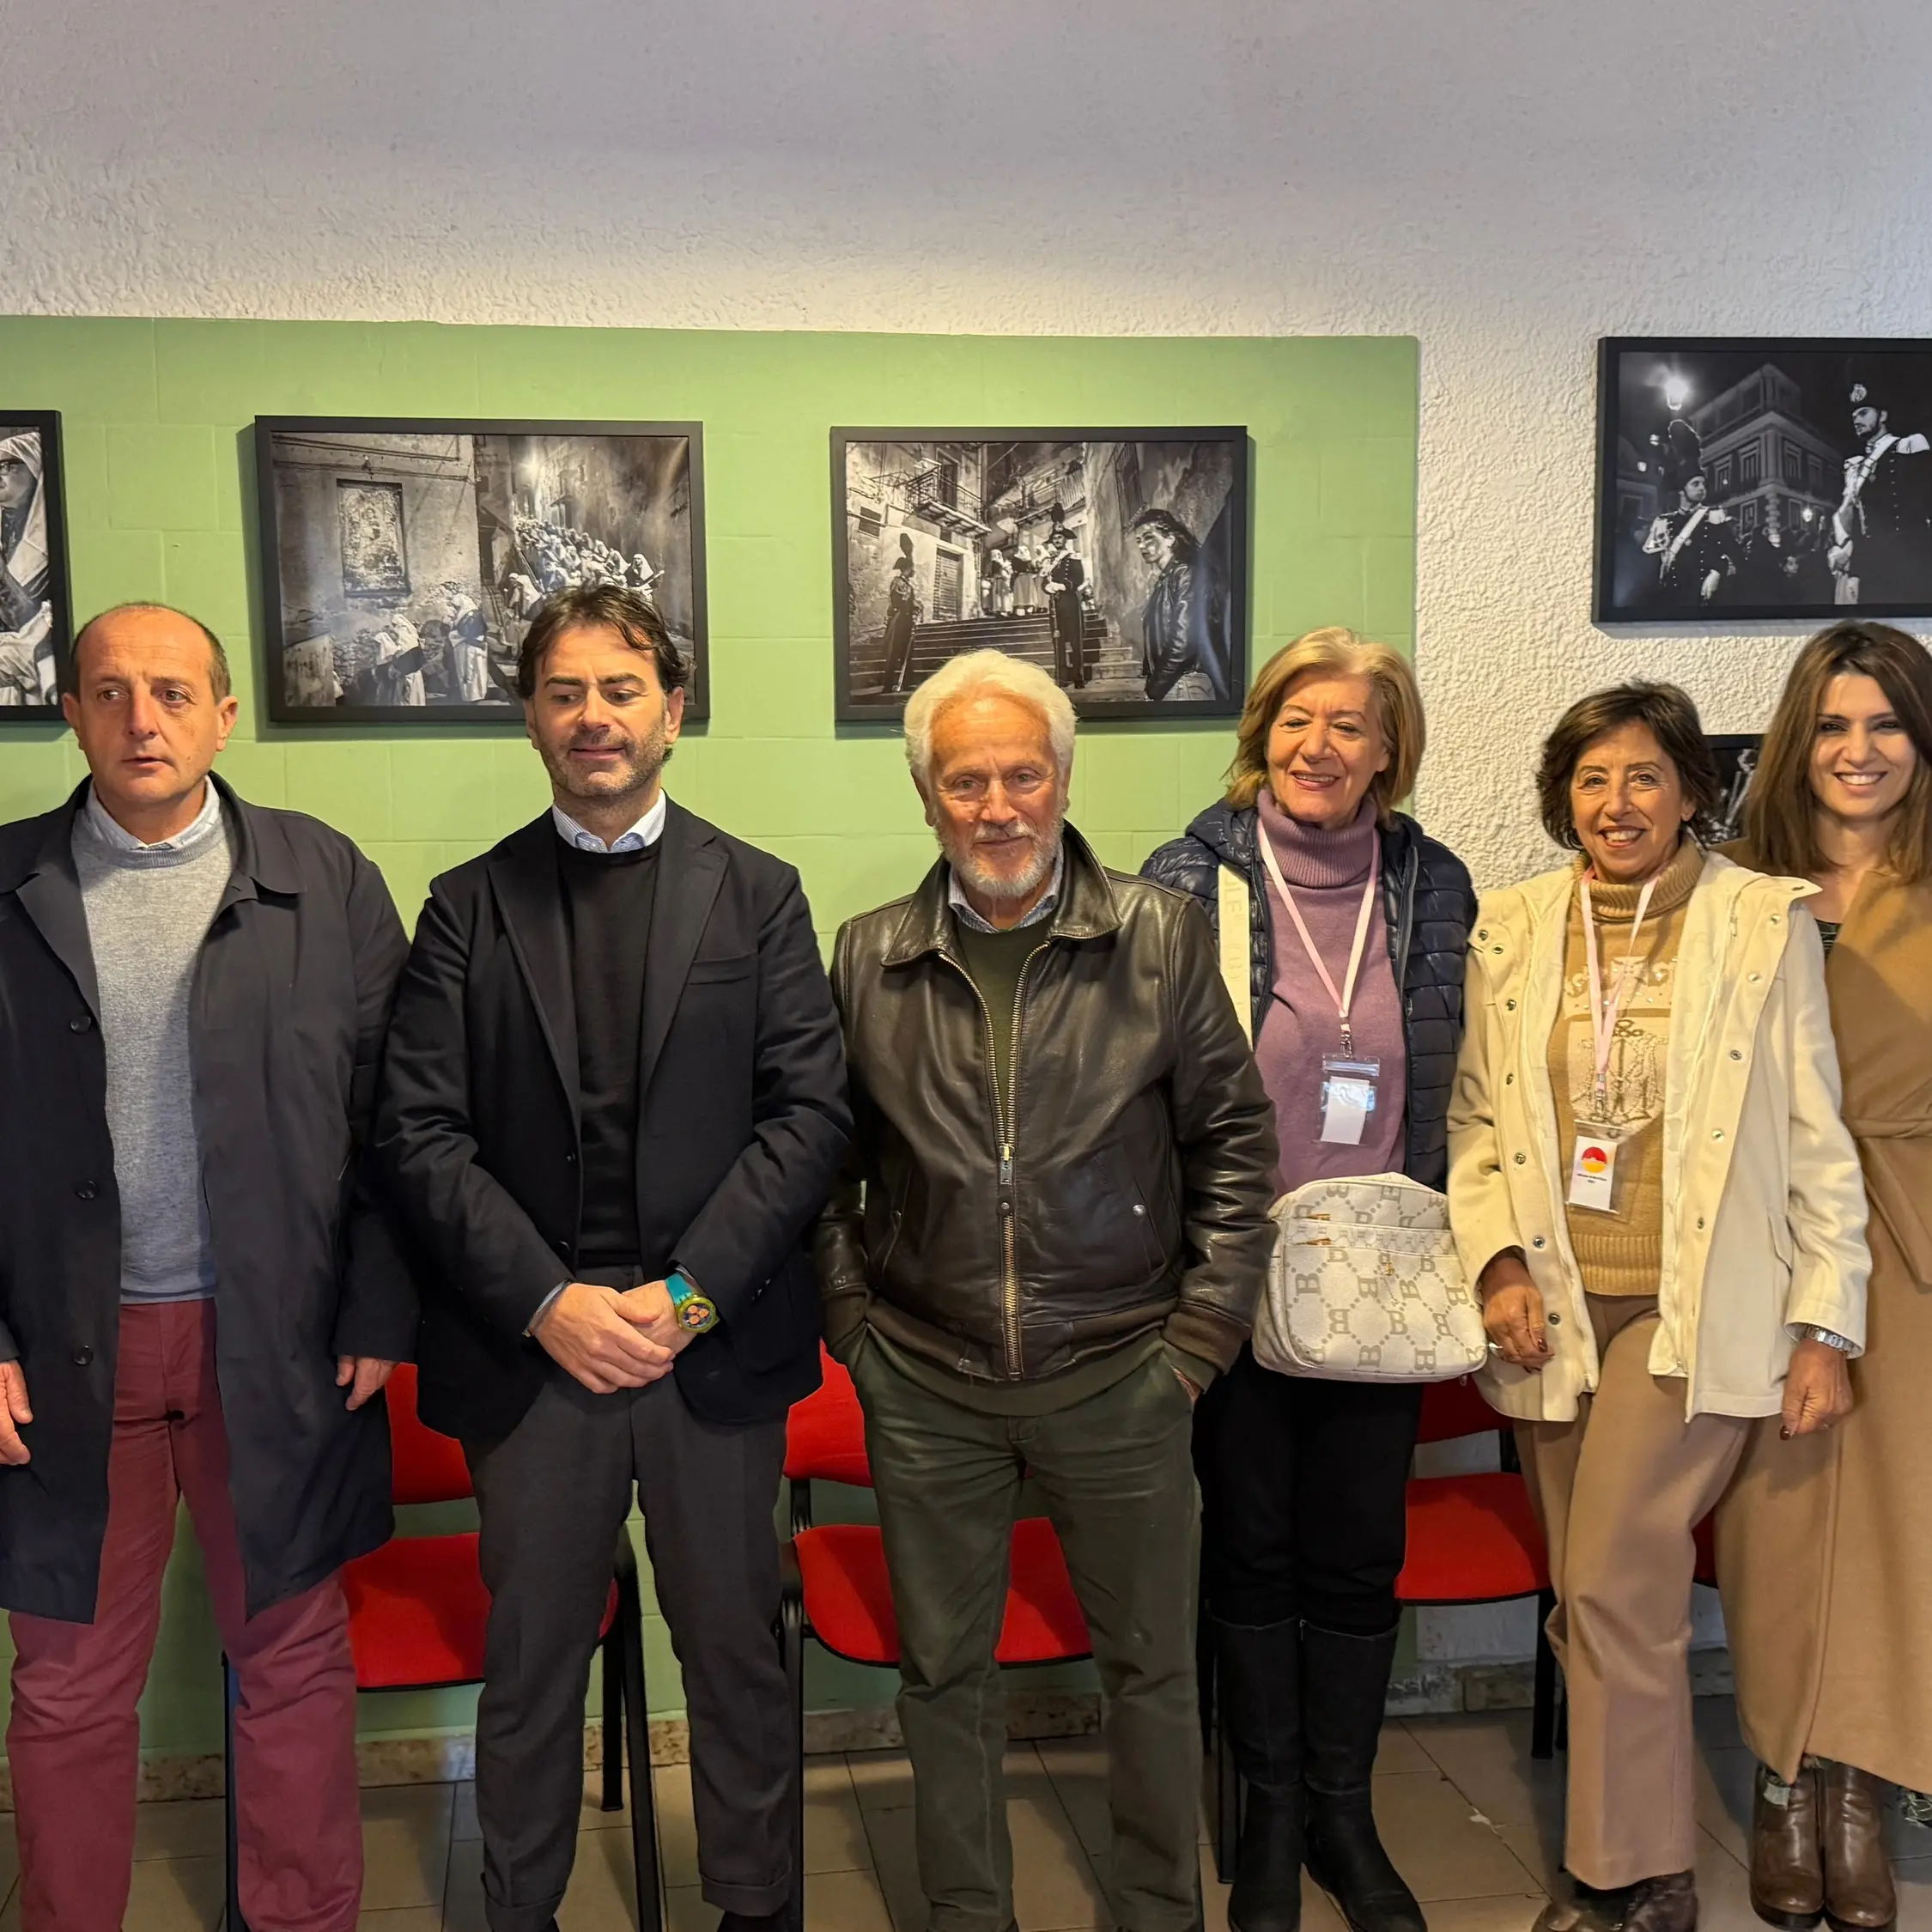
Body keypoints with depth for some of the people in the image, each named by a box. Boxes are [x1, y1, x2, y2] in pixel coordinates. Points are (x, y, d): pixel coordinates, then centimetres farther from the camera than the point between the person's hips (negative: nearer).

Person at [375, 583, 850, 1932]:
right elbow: (421, 1135, -1)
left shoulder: (759, 895, 6)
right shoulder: (468, 908, 6)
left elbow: (810, 1113, -2)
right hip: (529, 1349, 0)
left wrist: (685, 1293, -11)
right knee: (531, 1657, 12)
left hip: (717, 1345, 0)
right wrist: (549, 1301, -11)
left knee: (736, 1648, 11)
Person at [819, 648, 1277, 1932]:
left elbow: (1234, 1138, 1)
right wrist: (852, 1318, 3)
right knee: (944, 1671, 14)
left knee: (1152, 1665, 13)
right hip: (925, 1388, 1)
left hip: (1122, 1378, -1)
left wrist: (1202, 1330, -3)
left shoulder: (1162, 937, -3)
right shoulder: (870, 958, 2)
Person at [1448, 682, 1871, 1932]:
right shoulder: (1511, 929, 6)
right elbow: (1476, 1116, 9)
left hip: (1697, 1310, -4)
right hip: (1555, 1311, 4)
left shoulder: (1766, 923, -2)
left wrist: (1827, 1326, -4)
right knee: (1594, 1597, 11)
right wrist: (1498, 1259, -5)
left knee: (1613, 1583, -11)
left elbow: (1818, 1139, -1)